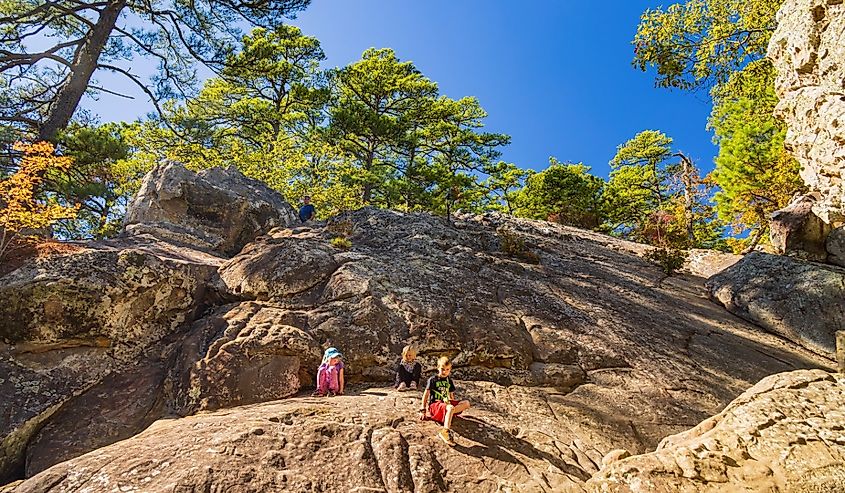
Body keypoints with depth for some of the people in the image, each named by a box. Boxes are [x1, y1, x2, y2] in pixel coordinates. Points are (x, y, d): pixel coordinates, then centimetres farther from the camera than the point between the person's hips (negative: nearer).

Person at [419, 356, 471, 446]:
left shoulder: (449, 381, 14)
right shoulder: (433, 380, -2)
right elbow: (426, 395, -3)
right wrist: (423, 410, -7)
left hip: (446, 404, 6)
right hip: (435, 404, -6)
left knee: (466, 403, -15)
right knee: (450, 408, -38)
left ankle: (448, 415, -29)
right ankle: (445, 432, -50)